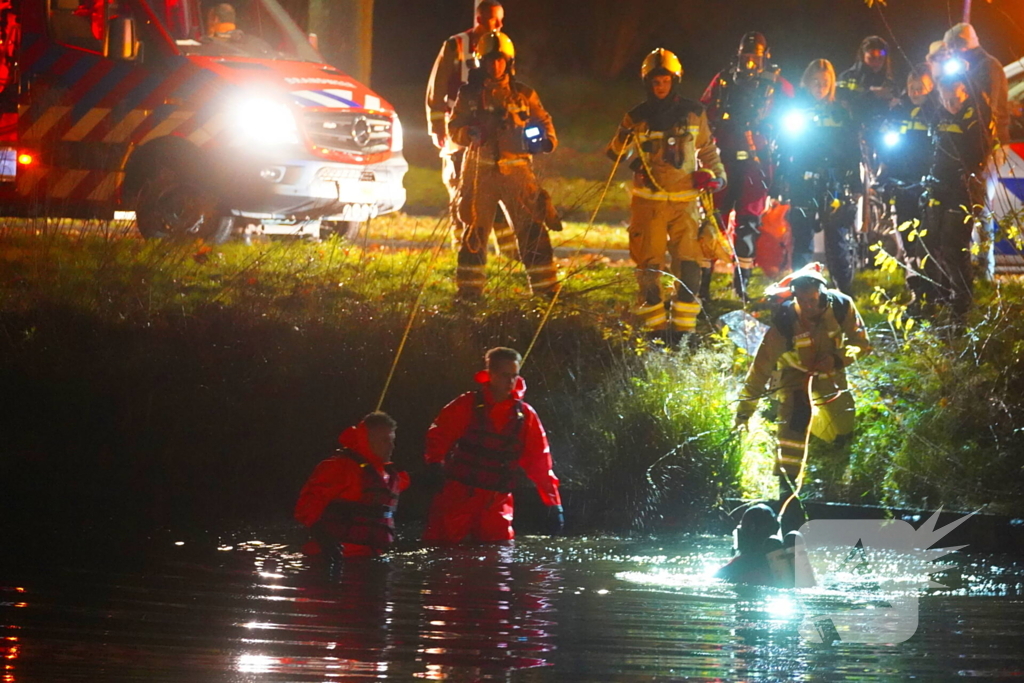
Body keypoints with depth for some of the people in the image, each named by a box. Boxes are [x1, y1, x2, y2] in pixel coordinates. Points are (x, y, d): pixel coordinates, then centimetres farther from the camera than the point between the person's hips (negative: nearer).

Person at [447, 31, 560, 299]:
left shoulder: (524, 95, 8)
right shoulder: (470, 95, 7)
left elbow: (543, 121, 15)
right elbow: (454, 127, 7)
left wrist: (546, 139, -7)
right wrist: (469, 134, -15)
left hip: (516, 169, 0)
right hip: (480, 171, 0)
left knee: (532, 228, -5)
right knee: (475, 229, 3)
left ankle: (545, 286, -1)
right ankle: (469, 288, 12)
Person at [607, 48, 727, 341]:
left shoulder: (693, 113, 7)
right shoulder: (637, 117, 4)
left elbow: (707, 149, 19)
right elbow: (616, 154, 4)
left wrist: (715, 173, 4)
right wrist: (624, 138, -16)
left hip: (685, 199, 0)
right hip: (648, 201, 0)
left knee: (689, 262, -8)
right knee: (649, 264, -2)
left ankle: (685, 325, -2)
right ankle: (655, 324, 6)